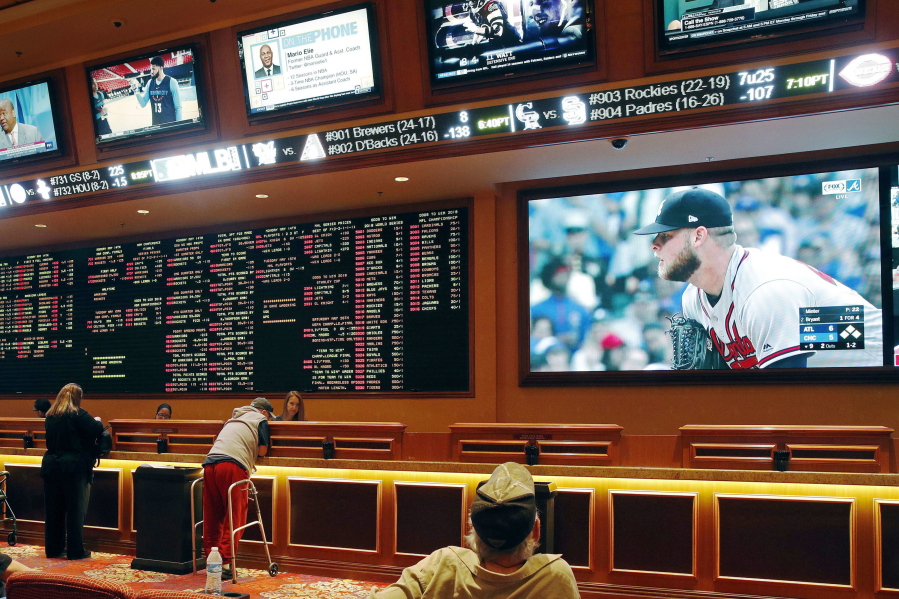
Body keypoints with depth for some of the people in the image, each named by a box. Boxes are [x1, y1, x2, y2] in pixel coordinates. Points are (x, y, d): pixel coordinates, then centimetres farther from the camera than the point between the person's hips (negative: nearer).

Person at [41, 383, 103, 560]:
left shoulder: (50, 416, 11)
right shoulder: (78, 414, -10)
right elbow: (97, 430, -17)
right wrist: (97, 421, 3)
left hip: (51, 465, 6)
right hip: (73, 466, -6)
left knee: (53, 509, 11)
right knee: (75, 509, 0)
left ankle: (53, 549, 18)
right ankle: (75, 551, 2)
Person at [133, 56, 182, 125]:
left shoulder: (171, 82, -6)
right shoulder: (150, 83, 7)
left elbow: (178, 107, -6)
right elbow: (143, 104, 8)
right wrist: (137, 91, -6)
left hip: (170, 124, -4)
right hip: (155, 125, 4)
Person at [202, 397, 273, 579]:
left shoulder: (233, 419, 33)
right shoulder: (260, 420, 13)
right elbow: (262, 451, 9)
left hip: (210, 463, 7)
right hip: (232, 466, -6)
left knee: (212, 517, 11)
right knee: (235, 517, -2)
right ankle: (225, 563, -6)